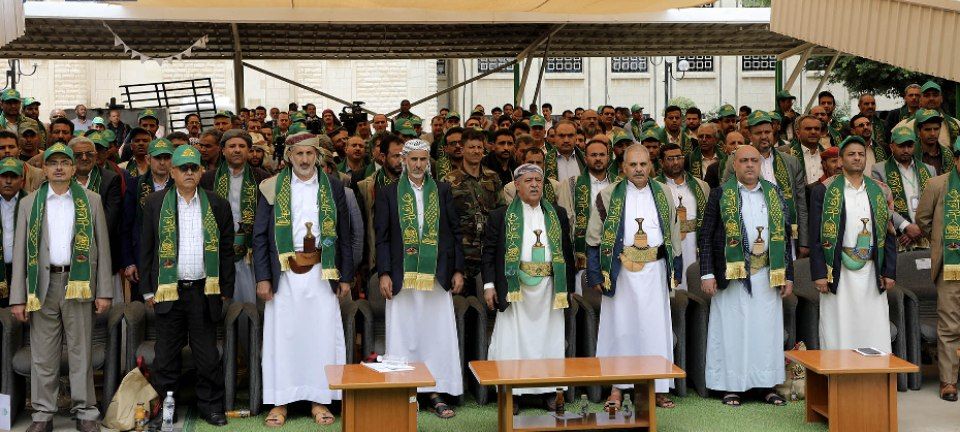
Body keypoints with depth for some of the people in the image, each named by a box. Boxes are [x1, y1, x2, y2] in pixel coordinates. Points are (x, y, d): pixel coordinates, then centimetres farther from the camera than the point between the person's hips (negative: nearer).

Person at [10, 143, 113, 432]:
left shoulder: (91, 201, 7)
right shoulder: (30, 203, 9)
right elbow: (20, 251, 6)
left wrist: (104, 291, 0)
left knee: (81, 352, 2)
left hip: (79, 283, -1)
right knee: (43, 354, 4)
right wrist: (18, 297, 0)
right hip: (42, 284, 1)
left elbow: (102, 247, 6)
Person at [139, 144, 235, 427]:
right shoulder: (156, 204, 5)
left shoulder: (217, 205, 6)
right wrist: (148, 289, 2)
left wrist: (225, 290, 3)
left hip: (204, 290, 0)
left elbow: (226, 251, 7)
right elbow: (146, 249, 6)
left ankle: (211, 406, 17)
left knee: (207, 355, 5)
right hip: (168, 290, 0)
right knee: (166, 356, 6)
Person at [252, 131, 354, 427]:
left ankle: (319, 400, 13)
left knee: (322, 335, 2)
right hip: (284, 274, -1)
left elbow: (343, 235, 8)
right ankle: (280, 402, 11)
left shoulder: (333, 186, 6)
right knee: (282, 335, 3)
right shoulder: (272, 188, 3)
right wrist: (263, 277, -3)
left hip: (321, 273, 1)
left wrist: (346, 277, 5)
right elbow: (259, 236, 3)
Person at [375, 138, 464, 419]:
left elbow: (455, 232, 8)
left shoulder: (442, 191, 8)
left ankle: (435, 394, 10)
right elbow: (382, 237, 2)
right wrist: (384, 274, -6)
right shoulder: (388, 193, 4)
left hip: (437, 277, 1)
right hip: (402, 278, -1)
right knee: (403, 337, 3)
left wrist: (458, 270, 3)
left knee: (437, 336, 3)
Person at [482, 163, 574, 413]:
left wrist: (568, 287, 9)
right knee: (513, 340, -2)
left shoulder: (558, 215, 13)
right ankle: (512, 394, 4)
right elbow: (488, 252, 2)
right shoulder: (500, 217, 5)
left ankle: (550, 392, 12)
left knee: (550, 339, 4)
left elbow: (567, 252, 13)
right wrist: (489, 285, -7)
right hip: (515, 287, -2)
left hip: (549, 287, 2)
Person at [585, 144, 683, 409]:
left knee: (656, 327, 3)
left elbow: (673, 235, 13)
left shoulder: (663, 195, 8)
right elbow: (594, 239, -1)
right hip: (620, 272, -2)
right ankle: (617, 387, 12)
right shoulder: (608, 196, 0)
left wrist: (675, 271, 9)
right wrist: (595, 275, -6)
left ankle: (658, 388, 12)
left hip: (655, 270, 2)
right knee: (620, 326, 3)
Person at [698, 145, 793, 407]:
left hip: (767, 274, 3)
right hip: (731, 274, -3)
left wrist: (787, 276, 7)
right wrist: (707, 274, -9)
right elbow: (705, 235, -1)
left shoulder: (774, 194, 11)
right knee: (732, 329, 1)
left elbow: (785, 236, 12)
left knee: (767, 330, 5)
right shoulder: (720, 195, 2)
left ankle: (767, 386, 14)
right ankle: (731, 387, 9)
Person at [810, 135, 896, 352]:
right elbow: (815, 235, -2)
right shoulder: (824, 191, 1)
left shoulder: (879, 192, 12)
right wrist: (819, 274, -9)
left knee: (875, 333, 3)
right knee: (839, 335, -1)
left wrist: (889, 271, 4)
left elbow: (888, 234, 12)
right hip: (838, 274, -3)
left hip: (871, 273, 3)